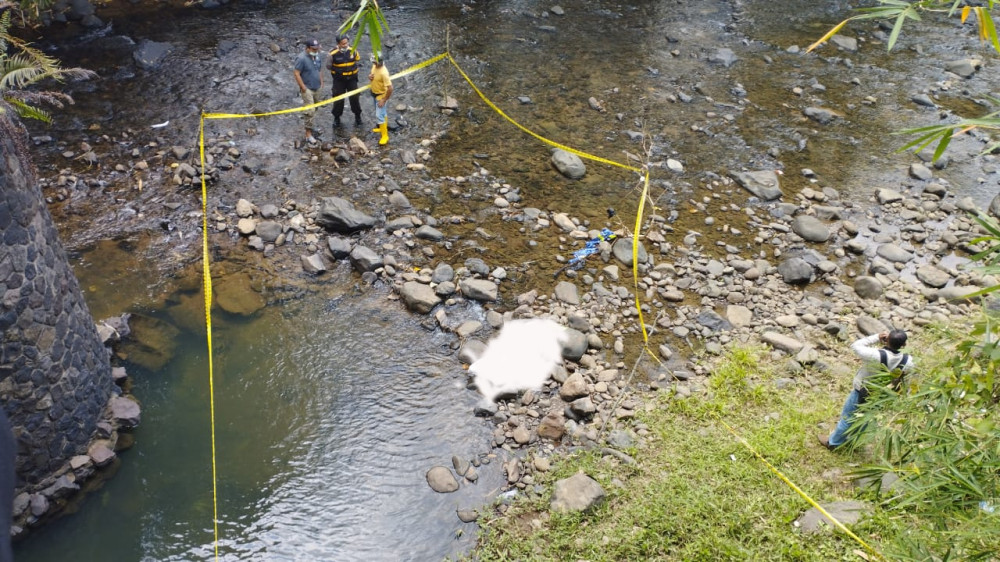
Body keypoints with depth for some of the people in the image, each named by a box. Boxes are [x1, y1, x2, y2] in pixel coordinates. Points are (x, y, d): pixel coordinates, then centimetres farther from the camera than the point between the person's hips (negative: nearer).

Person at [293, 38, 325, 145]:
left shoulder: (318, 57, 5)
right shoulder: (301, 58, -18)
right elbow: (297, 74, -18)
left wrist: (321, 82, 13)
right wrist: (303, 87, -19)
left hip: (316, 88, 8)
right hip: (307, 89, -8)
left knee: (314, 108, 19)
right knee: (310, 111, -13)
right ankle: (308, 134, -10)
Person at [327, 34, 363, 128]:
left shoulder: (353, 51, -8)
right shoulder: (333, 53, -17)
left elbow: (358, 59, 11)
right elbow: (328, 66, -5)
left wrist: (357, 64, -4)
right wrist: (335, 70, -15)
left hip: (352, 78, 2)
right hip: (339, 80, -2)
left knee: (355, 97, 9)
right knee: (338, 99, 5)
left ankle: (357, 116, 29)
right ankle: (336, 118, 24)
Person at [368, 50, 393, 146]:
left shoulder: (383, 72, -35)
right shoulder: (374, 66, -8)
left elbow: (390, 88, -33)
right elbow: (371, 74, 14)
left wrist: (384, 100, -26)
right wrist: (369, 76, -12)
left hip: (381, 96, -9)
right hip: (374, 94, 9)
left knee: (379, 116, -7)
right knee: (381, 112, 27)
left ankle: (385, 135, 5)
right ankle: (381, 127, 48)